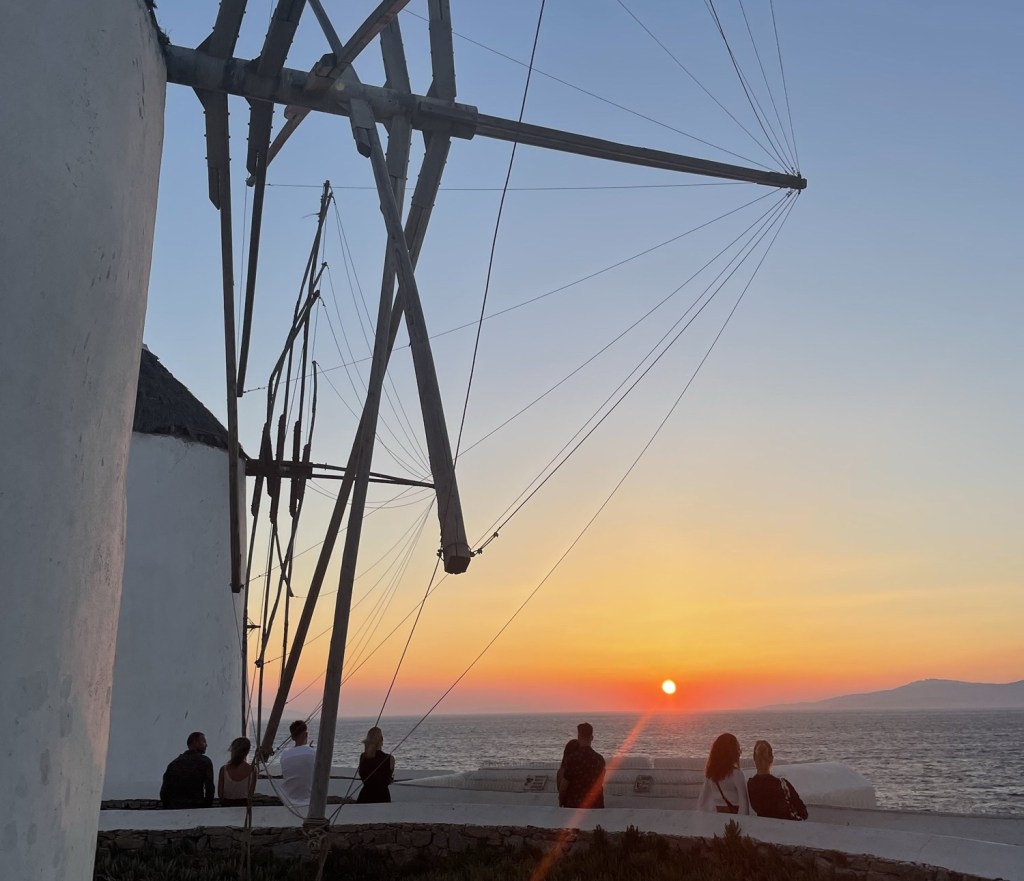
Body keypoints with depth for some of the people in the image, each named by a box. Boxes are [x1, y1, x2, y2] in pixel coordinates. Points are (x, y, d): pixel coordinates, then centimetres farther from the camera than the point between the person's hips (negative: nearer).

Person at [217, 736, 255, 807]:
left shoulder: (224, 769, -12)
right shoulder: (252, 770, -10)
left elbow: (220, 793, -4)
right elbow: (251, 794, -2)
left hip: (226, 806, 0)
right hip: (244, 805, 0)